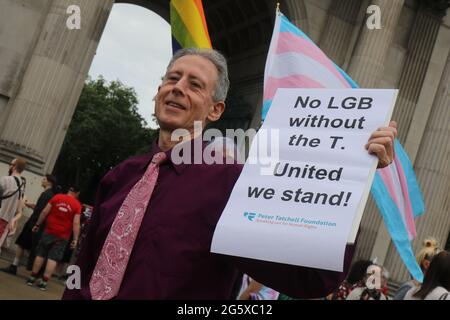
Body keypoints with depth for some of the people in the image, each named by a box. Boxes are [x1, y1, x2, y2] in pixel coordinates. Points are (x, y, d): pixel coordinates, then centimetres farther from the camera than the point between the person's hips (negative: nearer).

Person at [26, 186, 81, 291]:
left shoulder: (57, 197, 1)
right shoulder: (77, 205, -5)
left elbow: (44, 212, -1)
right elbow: (76, 223, -10)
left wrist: (37, 225, 9)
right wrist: (75, 239, -8)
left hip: (49, 231, 2)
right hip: (63, 236, -2)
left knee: (40, 254, 11)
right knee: (53, 258, 1)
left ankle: (32, 278, 16)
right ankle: (44, 282, -2)